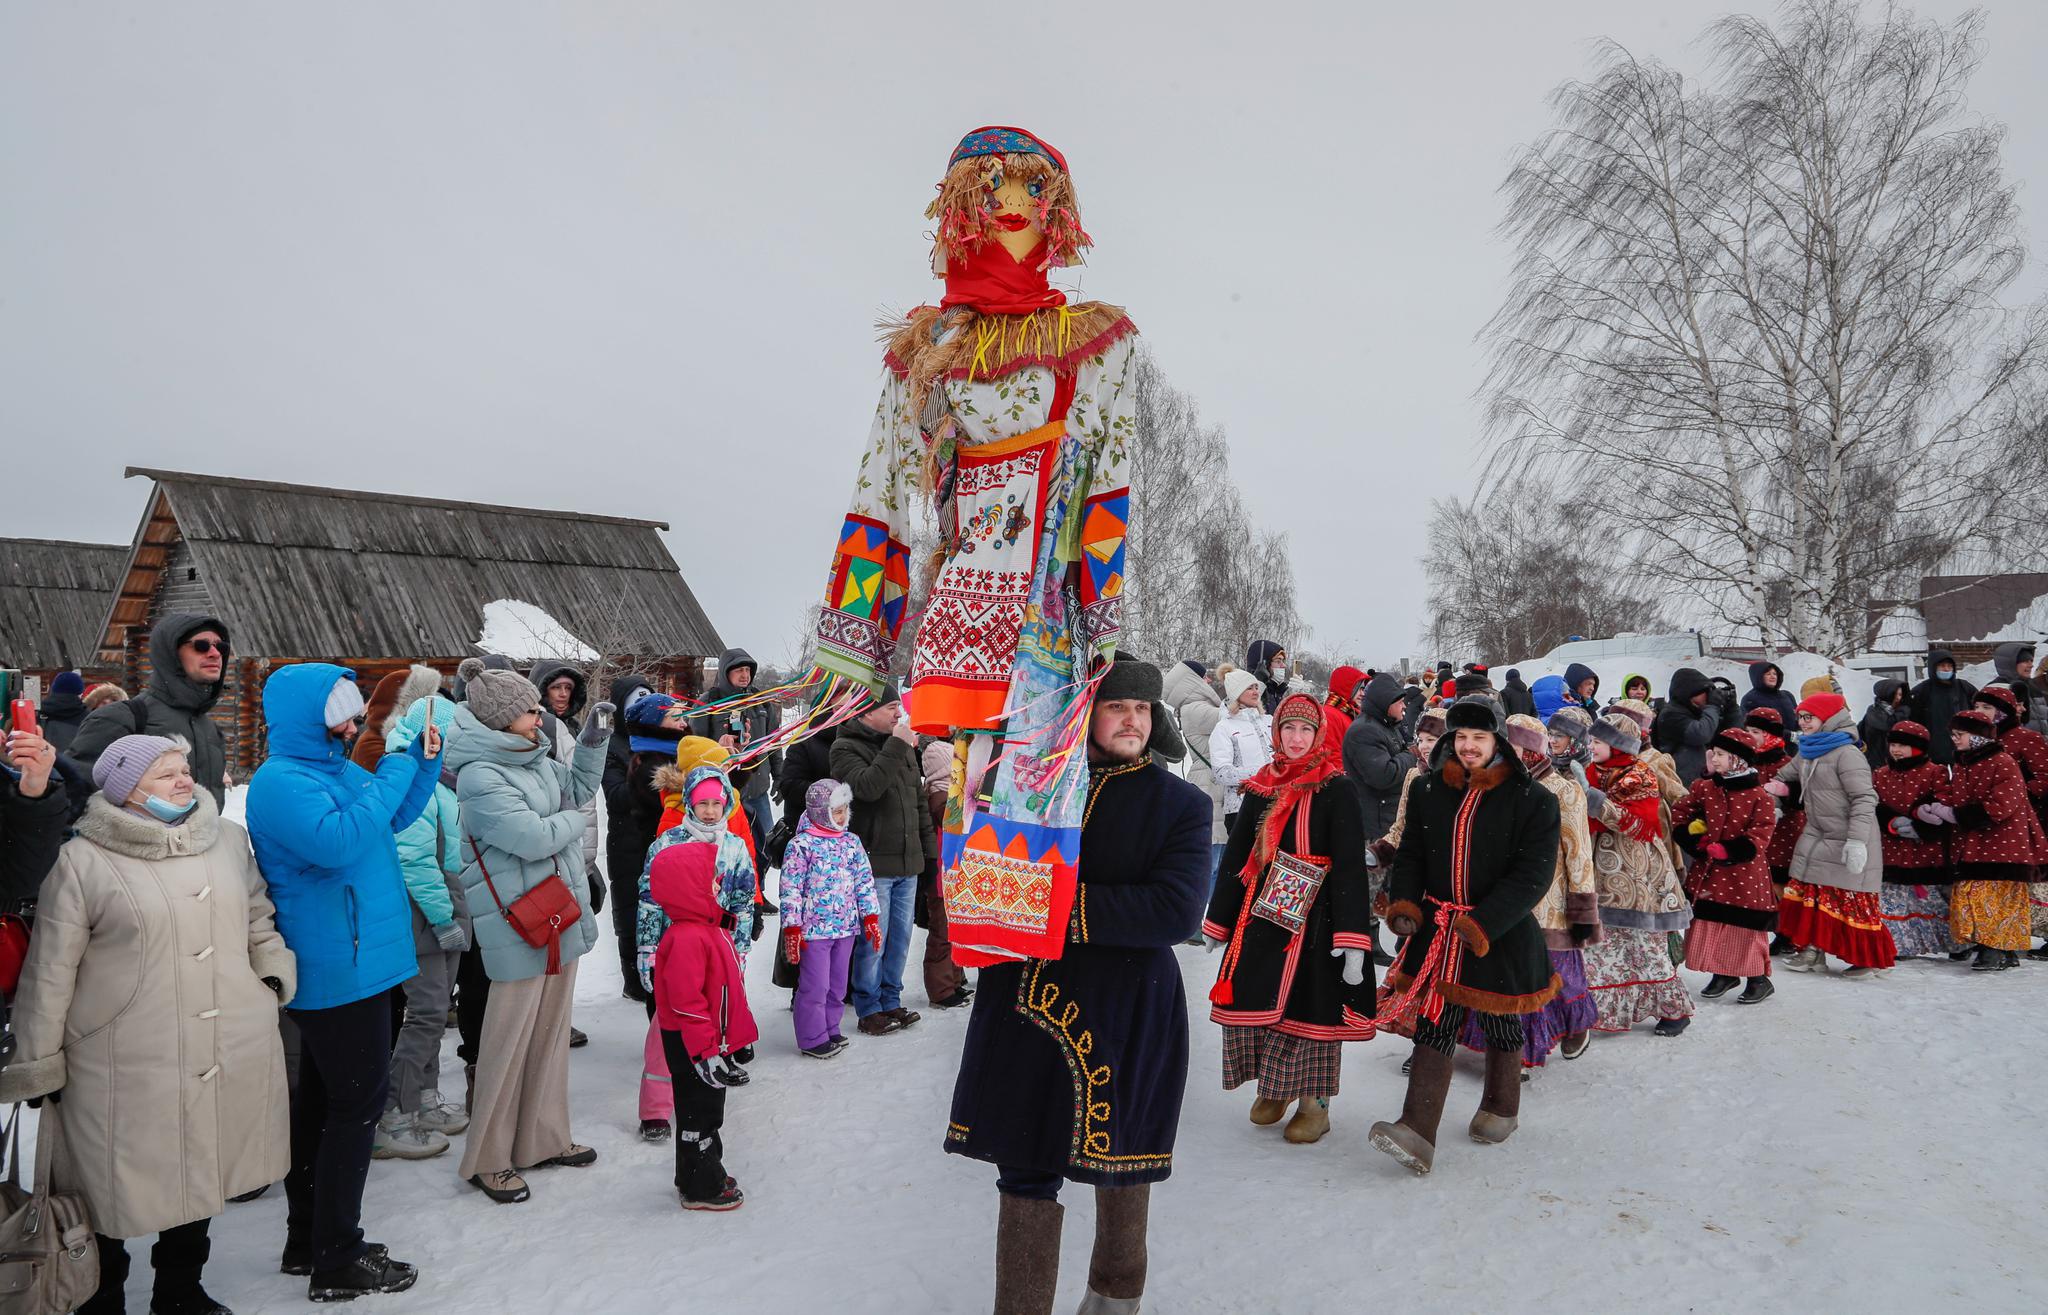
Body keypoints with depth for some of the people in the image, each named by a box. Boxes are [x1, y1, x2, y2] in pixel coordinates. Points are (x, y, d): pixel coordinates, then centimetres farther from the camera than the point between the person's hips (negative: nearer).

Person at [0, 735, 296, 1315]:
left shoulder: (228, 839, 7)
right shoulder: (81, 861, -8)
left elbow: (258, 919, 20)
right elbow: (49, 973, -4)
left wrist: (274, 977, 7)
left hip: (228, 1062, 5)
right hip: (125, 1073, -4)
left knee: (196, 1178, 19)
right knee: (113, 1194, 6)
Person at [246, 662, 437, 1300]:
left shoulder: (337, 767, 12)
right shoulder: (281, 782, -17)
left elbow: (393, 818, 23)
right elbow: (339, 842, -32)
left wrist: (423, 764, 7)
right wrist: (395, 773, -24)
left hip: (355, 961, 10)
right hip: (342, 967, -10)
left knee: (321, 1100, 17)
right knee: (356, 1103, -4)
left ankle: (308, 1240, 29)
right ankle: (337, 1261, 5)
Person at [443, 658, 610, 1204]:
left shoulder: (534, 760, 8)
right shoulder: (479, 776, -18)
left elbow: (578, 787, 25)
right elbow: (530, 837, -24)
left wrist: (594, 739, 11)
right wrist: (574, 821, -5)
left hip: (561, 918, 8)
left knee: (552, 1032, 16)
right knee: (509, 1040, 1)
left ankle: (544, 1139, 29)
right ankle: (487, 1159, 15)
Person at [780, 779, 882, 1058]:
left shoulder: (851, 842, 7)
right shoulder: (801, 845, -10)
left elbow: (864, 881, 11)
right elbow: (791, 889, -10)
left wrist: (871, 917, 7)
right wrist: (792, 929, -12)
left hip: (846, 927, 6)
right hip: (814, 929, -6)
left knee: (837, 984, 14)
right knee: (816, 985, 0)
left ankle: (829, 1029, 28)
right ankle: (812, 1038, 11)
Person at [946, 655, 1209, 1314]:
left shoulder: (1181, 804, -3)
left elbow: (1177, 910, -16)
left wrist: (1074, 909, -20)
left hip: (1125, 1013, -2)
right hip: (1027, 1003, 2)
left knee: (1121, 1159, 14)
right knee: (1026, 1166, 7)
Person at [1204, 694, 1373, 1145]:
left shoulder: (1336, 791, -7)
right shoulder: (1260, 789, 8)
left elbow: (1351, 866, -11)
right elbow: (1236, 858, 15)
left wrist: (1352, 937, -18)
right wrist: (1219, 920, 17)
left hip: (1313, 920, -4)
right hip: (1260, 917, 5)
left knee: (1310, 1005, 2)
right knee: (1259, 1001, 8)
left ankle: (1314, 1104, 19)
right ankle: (1272, 1088, 29)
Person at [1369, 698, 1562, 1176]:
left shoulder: (1532, 800, -8)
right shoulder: (1428, 790, 5)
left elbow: (1533, 873, -13)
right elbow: (1410, 853, 11)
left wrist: (1483, 923, -22)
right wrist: (1403, 901, -8)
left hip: (1503, 934, -2)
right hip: (1437, 929, 3)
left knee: (1501, 1024, 15)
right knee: (1433, 1024, -4)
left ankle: (1501, 1108, 40)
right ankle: (1418, 1135, -9)